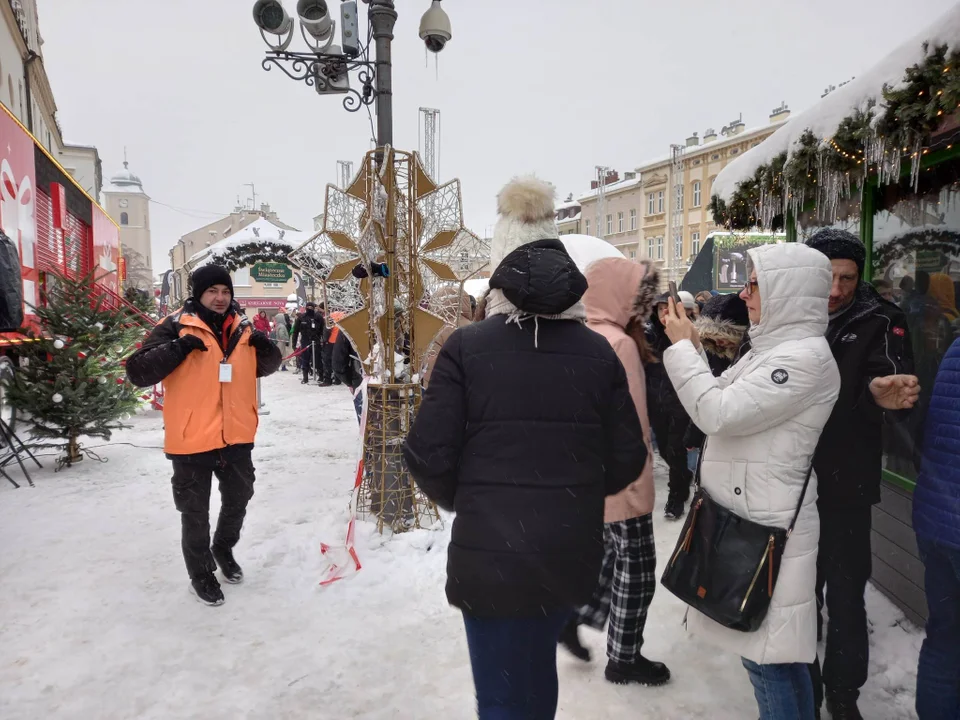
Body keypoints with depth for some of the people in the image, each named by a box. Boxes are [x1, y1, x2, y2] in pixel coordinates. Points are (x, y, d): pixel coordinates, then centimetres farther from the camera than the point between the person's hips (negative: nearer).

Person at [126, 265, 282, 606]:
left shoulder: (243, 328, 4)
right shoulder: (175, 328, -9)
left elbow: (267, 367, 16)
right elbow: (138, 372, -16)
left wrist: (265, 347, -6)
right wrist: (178, 349, -28)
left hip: (237, 437, 5)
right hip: (192, 439, -4)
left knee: (238, 500, 24)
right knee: (195, 513, 11)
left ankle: (223, 549, 51)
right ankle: (201, 574, 33)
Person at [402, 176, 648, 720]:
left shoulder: (467, 347, -11)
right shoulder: (598, 352, -3)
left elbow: (430, 458, -11)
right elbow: (628, 460, 0)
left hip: (490, 556, -3)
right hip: (572, 553, 4)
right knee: (537, 671, 28)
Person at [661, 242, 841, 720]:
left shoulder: (805, 356, -18)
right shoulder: (772, 347, 12)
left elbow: (718, 413, -23)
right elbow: (722, 398, 16)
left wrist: (682, 348, -13)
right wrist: (692, 347, 6)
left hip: (766, 526, -10)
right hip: (745, 516, 10)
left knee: (771, 657, 2)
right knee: (757, 645, 21)